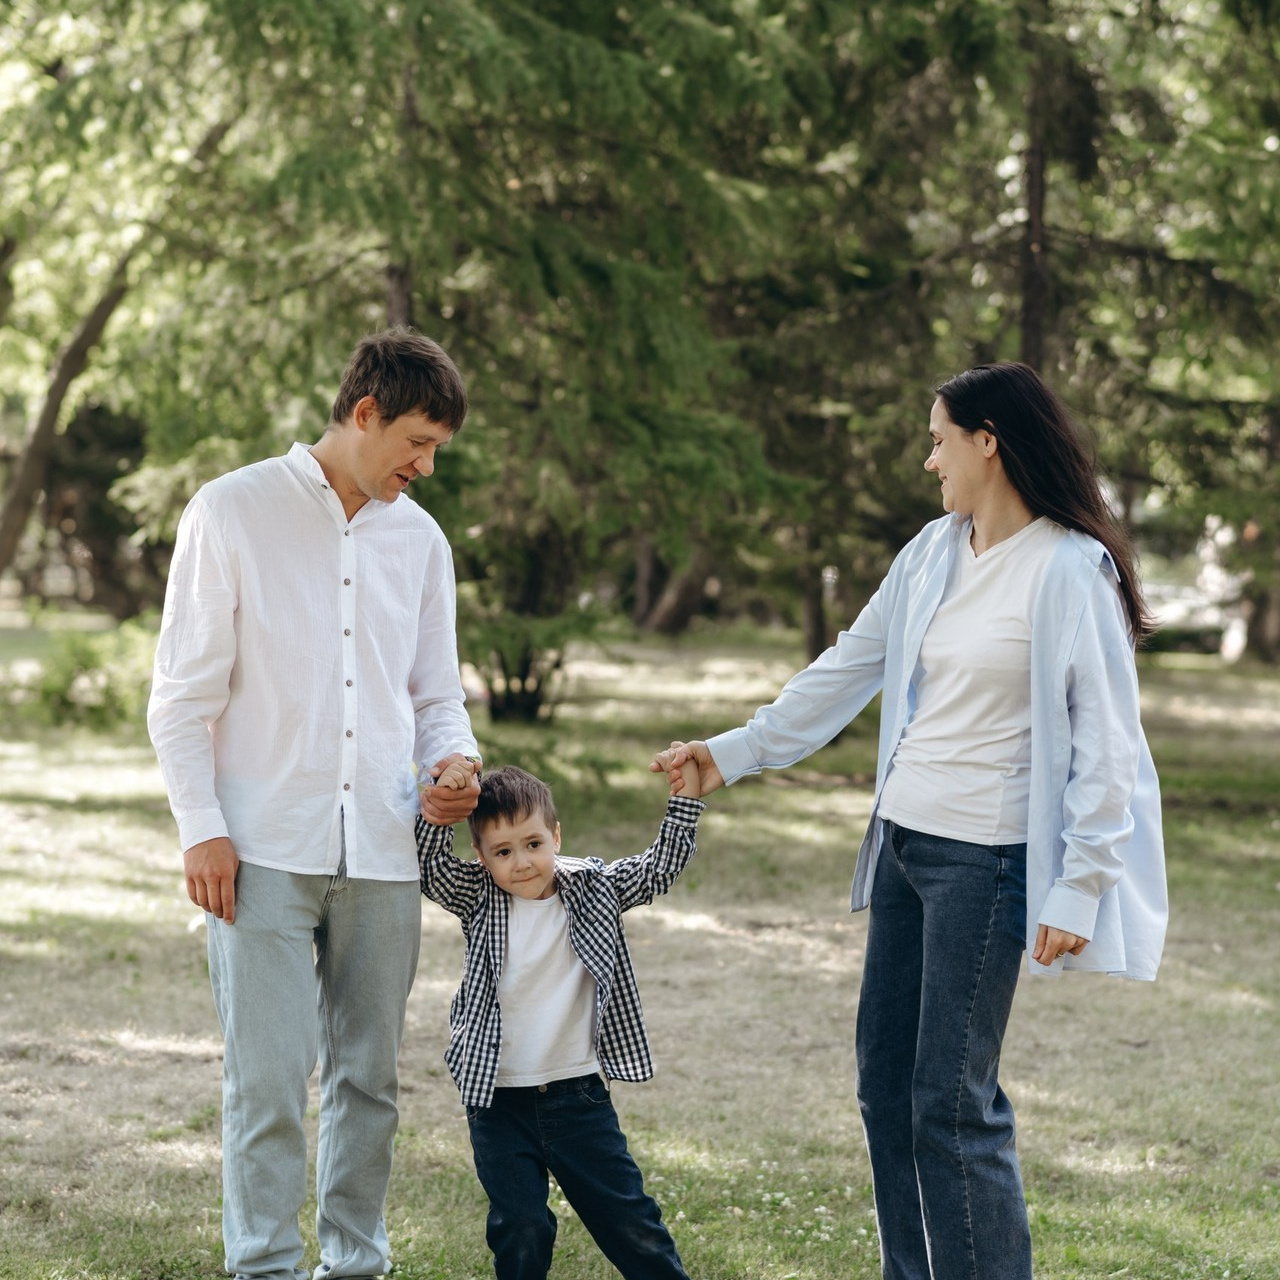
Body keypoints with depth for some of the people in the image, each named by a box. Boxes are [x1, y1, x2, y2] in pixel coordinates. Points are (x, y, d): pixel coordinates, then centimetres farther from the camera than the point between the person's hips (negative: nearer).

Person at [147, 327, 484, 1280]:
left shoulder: (420, 539, 13)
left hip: (382, 849, 4)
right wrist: (202, 827, -9)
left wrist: (455, 760, -3)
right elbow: (185, 693, -1)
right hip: (265, 844, -4)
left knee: (369, 1076, 8)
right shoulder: (233, 513, -1)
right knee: (268, 1075, -7)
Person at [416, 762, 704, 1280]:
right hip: (498, 1102, -1)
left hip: (578, 1096, 1)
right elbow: (429, 866, -12)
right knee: (521, 1229, -4)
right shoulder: (480, 901, -2)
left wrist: (685, 796, -8)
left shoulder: (593, 890, 1)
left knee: (630, 1218, 8)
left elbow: (658, 869, 2)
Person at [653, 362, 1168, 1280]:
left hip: (985, 859, -8)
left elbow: (1105, 741, -14)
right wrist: (732, 754, 16)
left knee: (952, 1103, -8)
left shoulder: (1069, 571, -13)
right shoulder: (934, 553, 9)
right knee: (886, 1084, 11)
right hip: (904, 841, 8)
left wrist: (1079, 890, -18)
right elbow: (847, 671, 17)